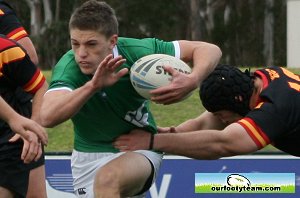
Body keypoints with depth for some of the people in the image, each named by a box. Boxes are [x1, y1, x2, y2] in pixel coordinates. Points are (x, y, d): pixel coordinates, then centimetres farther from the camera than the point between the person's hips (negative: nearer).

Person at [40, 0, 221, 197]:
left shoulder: (137, 53, -22)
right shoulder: (68, 68, -24)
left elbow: (210, 50, -16)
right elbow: (48, 117, -42)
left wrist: (192, 81, -37)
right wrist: (93, 85, -53)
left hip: (139, 148, -2)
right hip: (90, 156, 2)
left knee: (107, 179, -32)